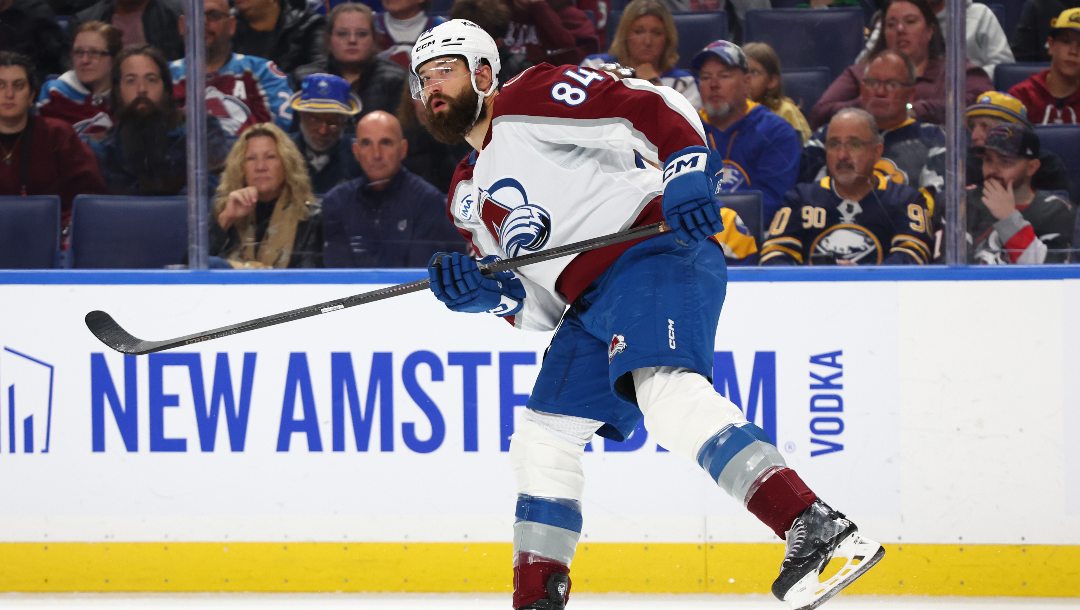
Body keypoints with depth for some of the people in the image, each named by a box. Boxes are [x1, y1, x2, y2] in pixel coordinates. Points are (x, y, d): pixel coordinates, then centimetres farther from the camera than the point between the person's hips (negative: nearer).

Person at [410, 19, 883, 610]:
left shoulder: (528, 101, 2)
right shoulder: (468, 196, 27)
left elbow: (656, 108, -9)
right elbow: (536, 307, 23)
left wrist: (686, 175, -25)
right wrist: (483, 293, 2)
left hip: (657, 256, -11)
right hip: (591, 305, 11)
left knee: (667, 392, -32)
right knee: (542, 438, 10)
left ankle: (817, 532, -44)